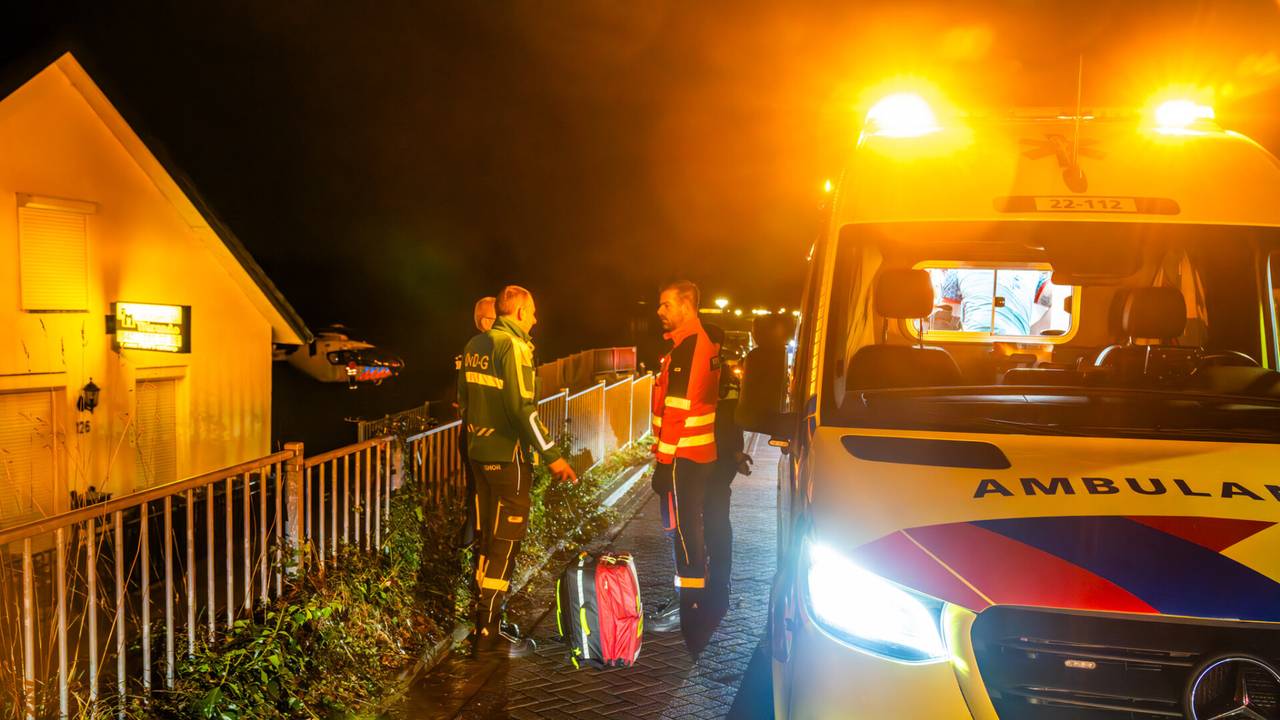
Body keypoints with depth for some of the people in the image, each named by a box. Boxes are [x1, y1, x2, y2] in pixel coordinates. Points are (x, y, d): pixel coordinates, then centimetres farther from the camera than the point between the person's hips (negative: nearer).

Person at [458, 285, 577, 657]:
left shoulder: (475, 345, 10)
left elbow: (463, 400, 16)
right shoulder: (514, 346, -15)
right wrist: (552, 456, -18)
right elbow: (523, 408, -21)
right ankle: (488, 634, 1)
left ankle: (485, 621, 24)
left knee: (488, 539, 16)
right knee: (504, 545, -2)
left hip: (480, 454, 8)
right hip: (509, 456, -8)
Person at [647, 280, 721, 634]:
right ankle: (690, 594, 26)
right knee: (688, 526, 17)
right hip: (699, 452, 10)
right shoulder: (705, 342, 13)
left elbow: (679, 410, -22)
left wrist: (664, 460, -20)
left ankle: (688, 605, 3)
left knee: (682, 527, -3)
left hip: (682, 455, -10)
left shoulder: (686, 347, -18)